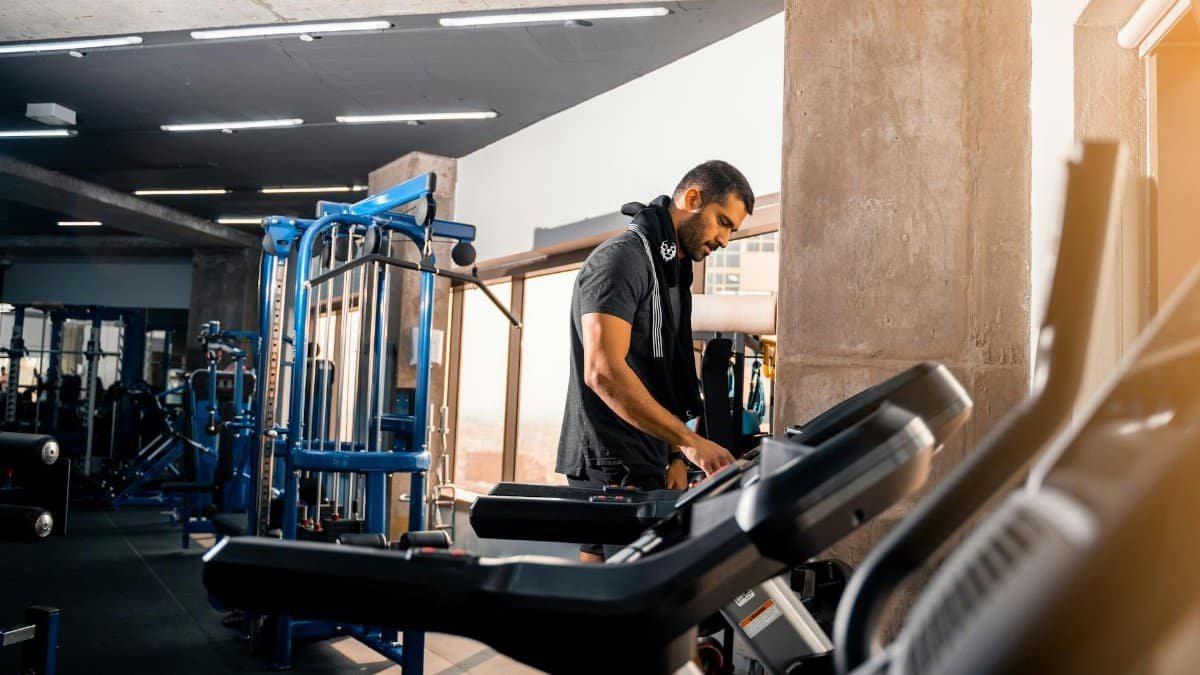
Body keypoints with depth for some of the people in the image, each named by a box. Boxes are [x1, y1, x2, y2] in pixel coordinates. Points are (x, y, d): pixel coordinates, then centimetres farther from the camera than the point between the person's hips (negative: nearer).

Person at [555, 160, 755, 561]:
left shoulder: (672, 272, 18)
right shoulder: (622, 258, -13)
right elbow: (603, 371, -25)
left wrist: (674, 456, 7)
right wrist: (689, 442, -25)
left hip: (646, 462, 10)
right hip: (610, 465, -9)